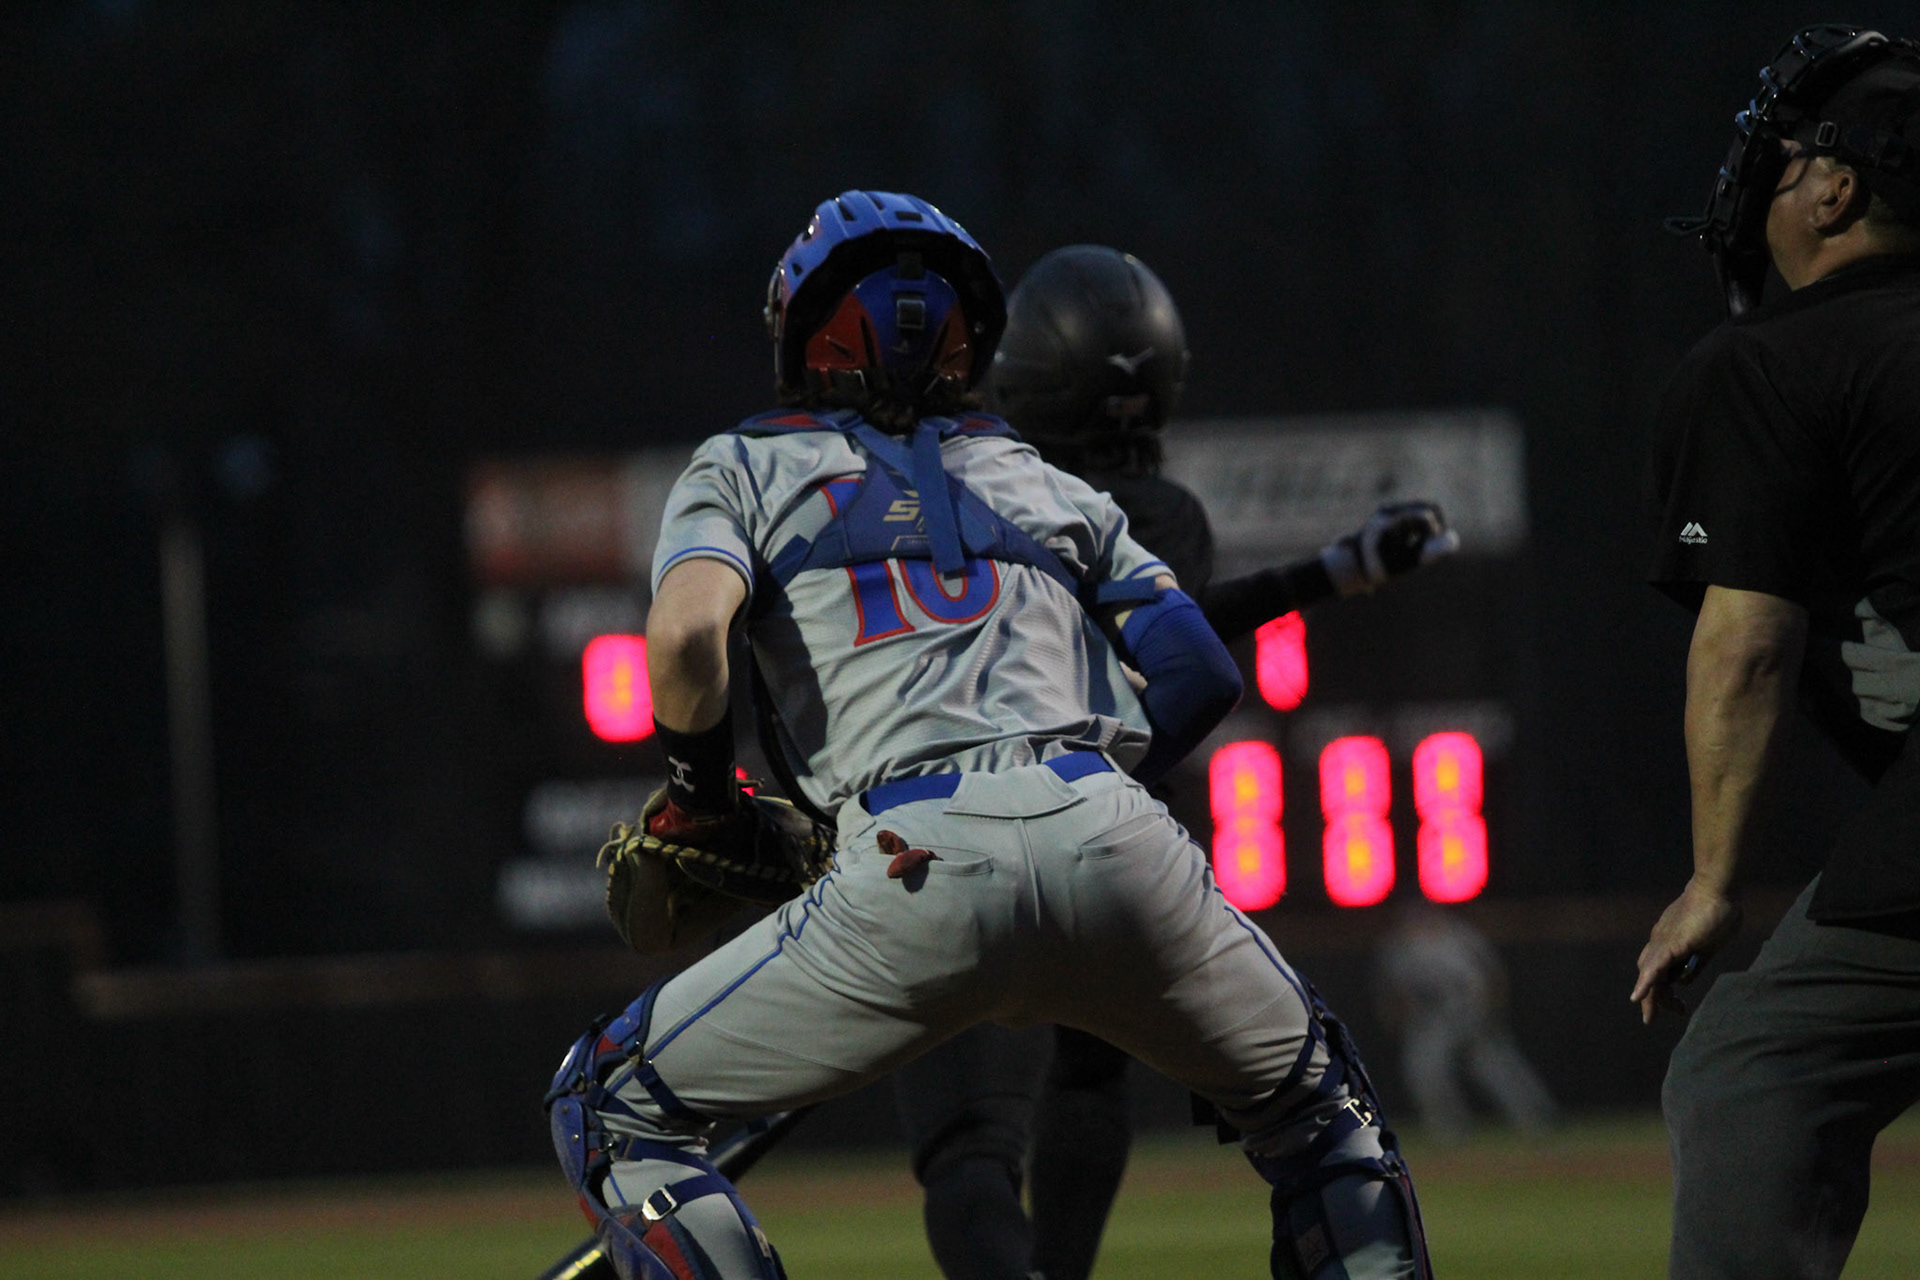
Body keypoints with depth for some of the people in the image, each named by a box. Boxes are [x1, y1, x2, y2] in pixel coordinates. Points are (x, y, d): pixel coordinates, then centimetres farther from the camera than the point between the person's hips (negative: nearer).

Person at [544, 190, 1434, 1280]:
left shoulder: (744, 469, 20)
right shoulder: (1050, 487, 29)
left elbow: (686, 633, -1)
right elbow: (1203, 676, 20)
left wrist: (699, 791, 16)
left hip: (927, 864, -3)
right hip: (1118, 836, 3)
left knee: (614, 1109, 12)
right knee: (1316, 1098, 29)